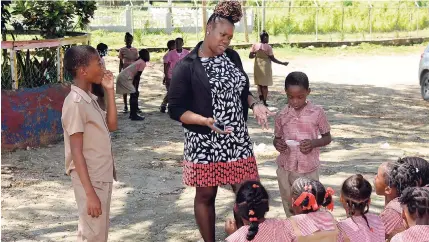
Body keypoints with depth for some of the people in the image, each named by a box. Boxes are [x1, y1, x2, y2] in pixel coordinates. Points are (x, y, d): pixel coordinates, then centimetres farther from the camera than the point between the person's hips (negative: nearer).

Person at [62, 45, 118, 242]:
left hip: (103, 178, 9)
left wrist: (109, 91, 6)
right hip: (90, 181, -9)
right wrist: (90, 193, -22)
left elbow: (112, 126, 12)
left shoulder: (90, 98, 9)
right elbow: (76, 152, -20)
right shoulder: (75, 103, -18)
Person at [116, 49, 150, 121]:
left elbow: (135, 75, 21)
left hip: (122, 77, 10)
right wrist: (136, 89, -7)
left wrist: (135, 88, 21)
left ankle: (132, 114, 22)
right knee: (134, 94, -7)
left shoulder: (138, 61, 20)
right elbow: (137, 76, -13)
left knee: (133, 95, 16)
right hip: (125, 78, -10)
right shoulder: (143, 63, -10)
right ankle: (134, 115, -6)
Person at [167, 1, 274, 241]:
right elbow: (176, 109, -12)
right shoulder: (187, 66, -11)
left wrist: (255, 104, -4)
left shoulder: (233, 57, 6)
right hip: (205, 143, -5)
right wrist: (207, 121, -26)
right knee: (206, 196, 10)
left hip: (238, 140, 5)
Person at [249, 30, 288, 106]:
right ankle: (264, 101, 10)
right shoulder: (268, 47, -14)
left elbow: (250, 56, -3)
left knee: (259, 83, 17)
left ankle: (260, 96, 8)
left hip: (257, 66, 3)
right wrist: (283, 63, -3)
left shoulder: (255, 45, -4)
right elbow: (272, 59, -12)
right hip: (265, 66, -3)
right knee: (265, 84, 6)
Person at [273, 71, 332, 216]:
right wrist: (277, 144, -12)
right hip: (286, 170, 2)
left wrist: (313, 143, -18)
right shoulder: (282, 115, -1)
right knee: (289, 208, 13)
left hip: (308, 170, -2)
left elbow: (327, 138, 3)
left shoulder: (317, 113, -7)